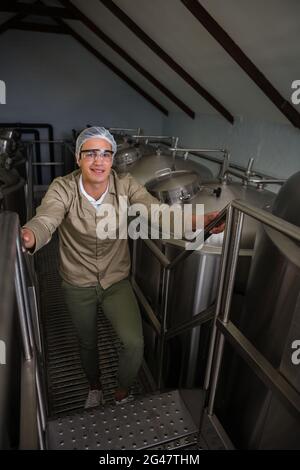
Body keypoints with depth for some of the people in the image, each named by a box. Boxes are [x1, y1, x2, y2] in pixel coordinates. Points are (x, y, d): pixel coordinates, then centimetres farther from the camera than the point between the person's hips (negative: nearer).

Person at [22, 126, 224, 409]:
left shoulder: (126, 187, -16)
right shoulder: (63, 189, -19)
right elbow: (45, 220, -36)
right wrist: (28, 237, -61)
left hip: (116, 281, 0)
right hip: (78, 286, 1)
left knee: (135, 344, -13)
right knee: (87, 343, 22)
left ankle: (122, 392, 25)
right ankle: (94, 386, 58)